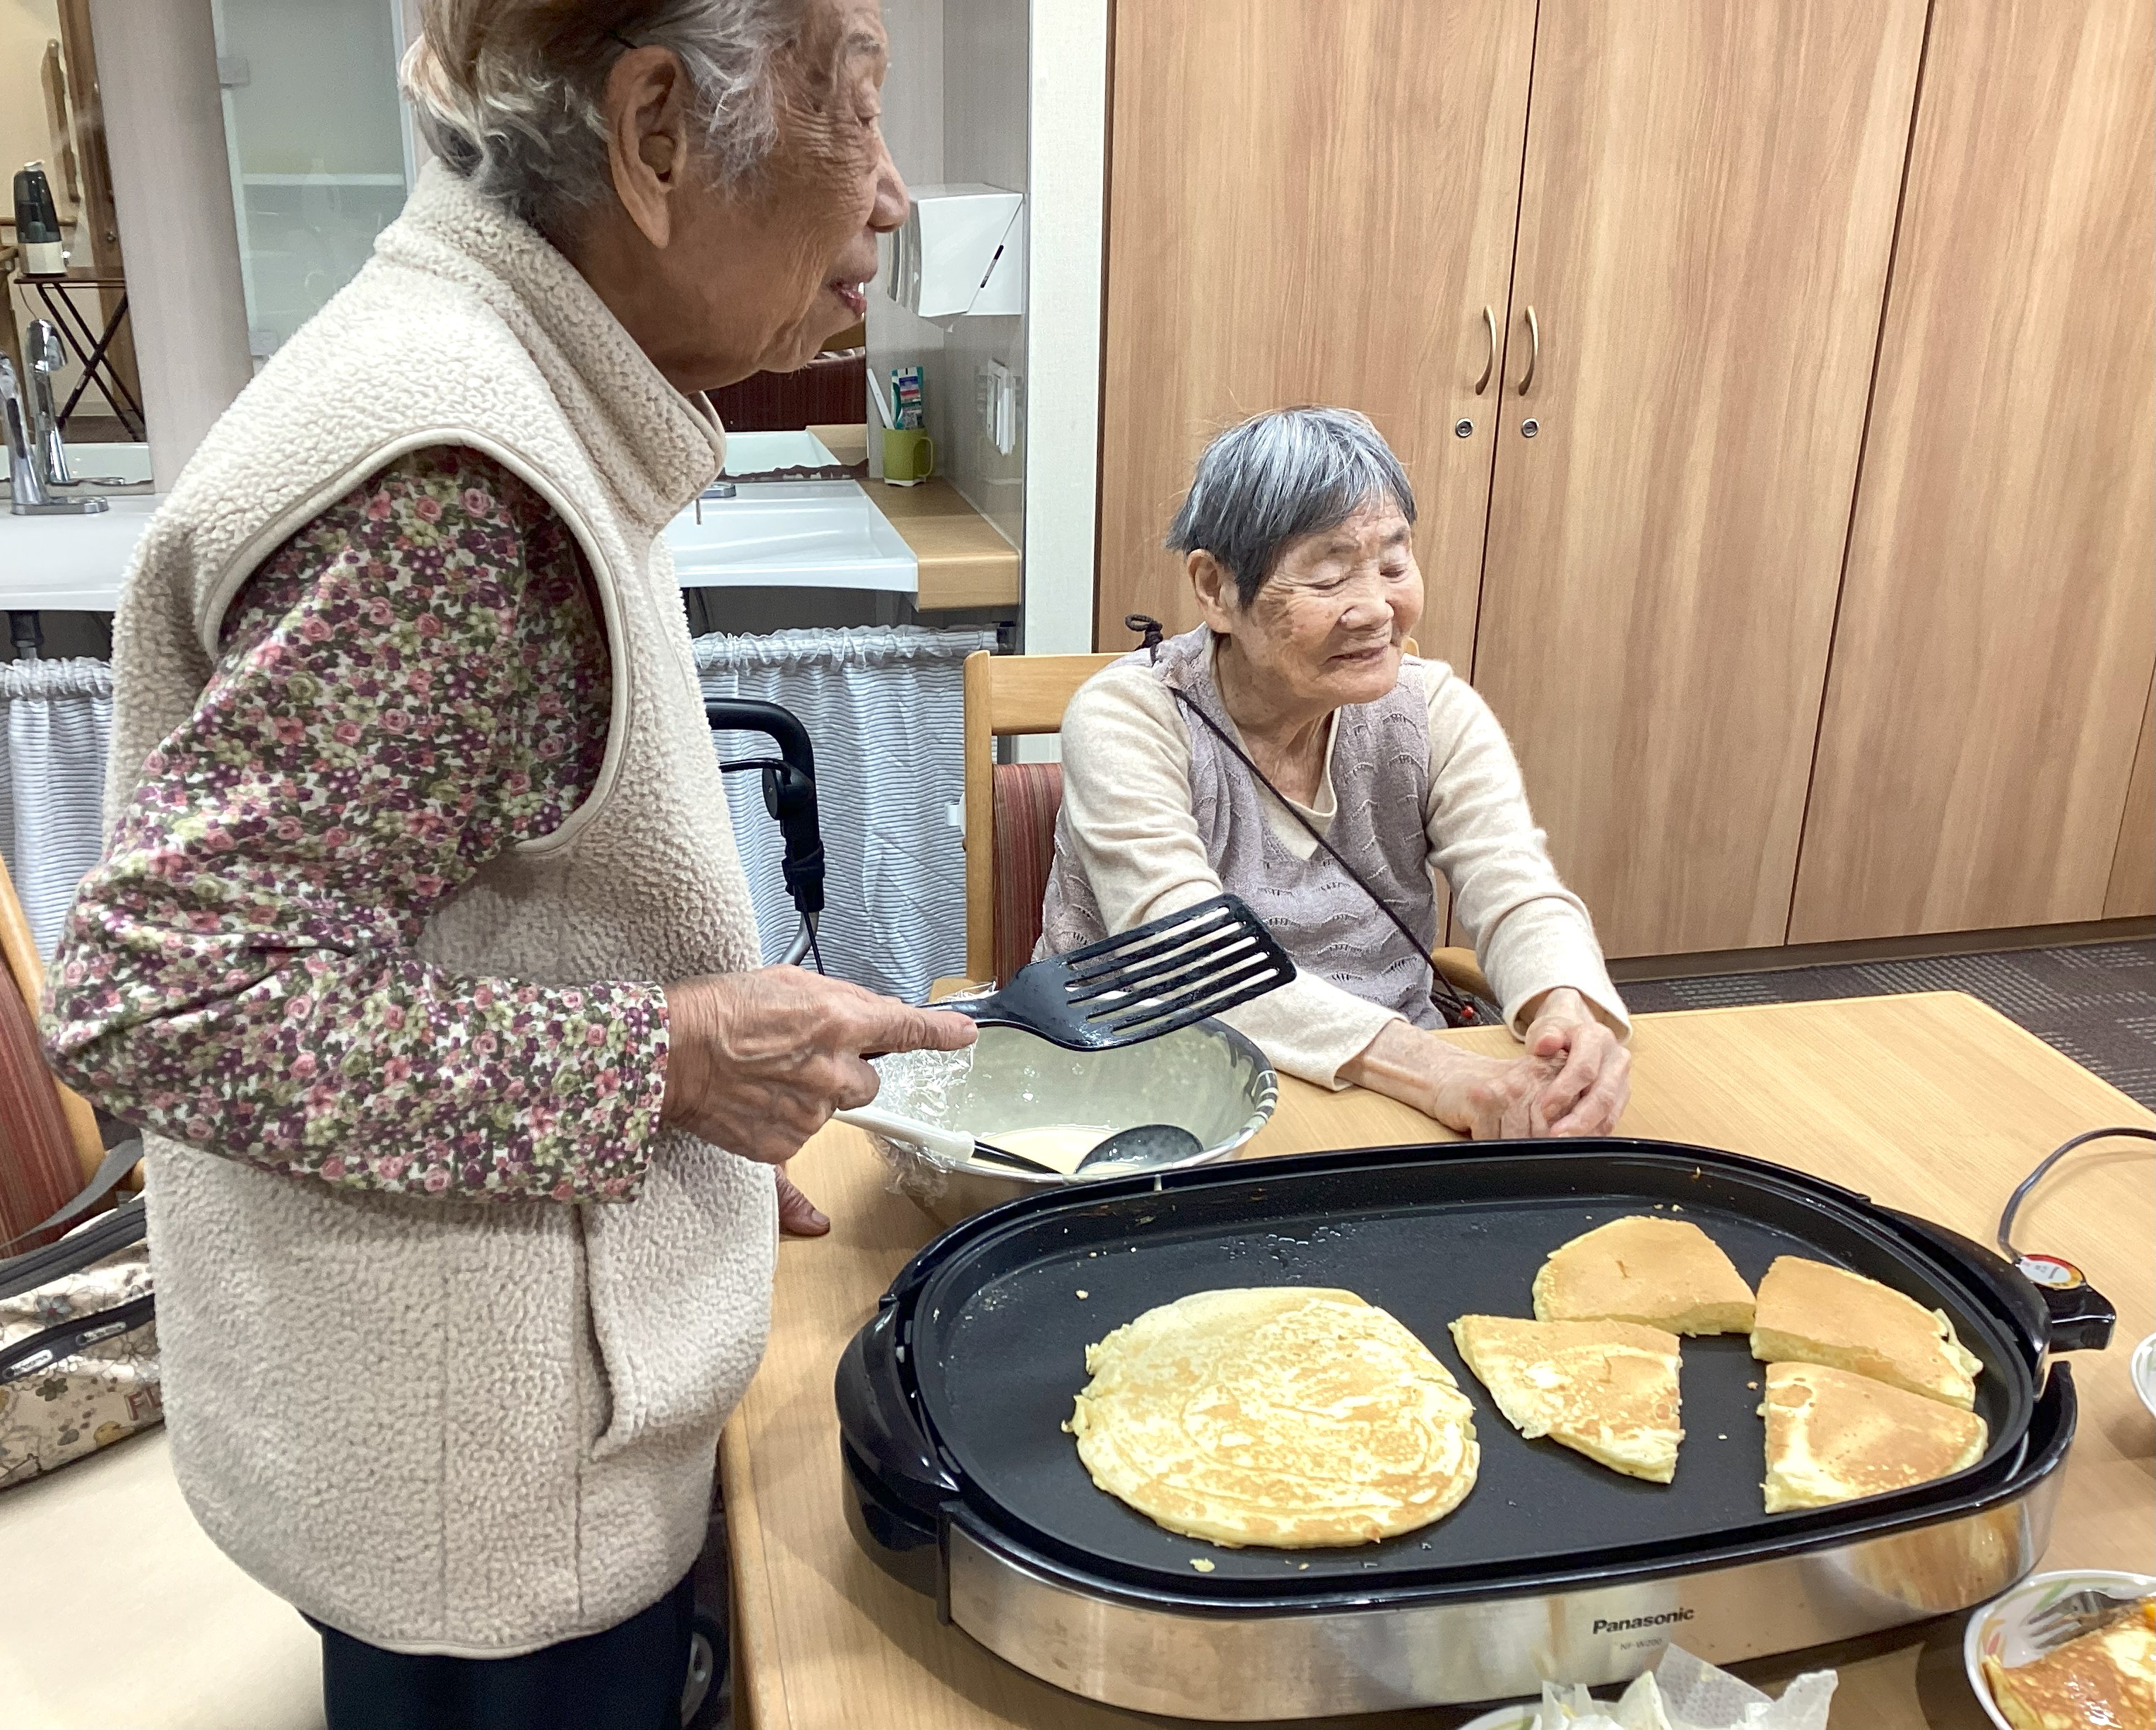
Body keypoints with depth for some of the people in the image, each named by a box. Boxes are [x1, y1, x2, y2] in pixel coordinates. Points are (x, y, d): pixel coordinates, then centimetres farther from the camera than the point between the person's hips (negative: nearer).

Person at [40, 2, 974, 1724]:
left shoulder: (514, 404, 2)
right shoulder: (442, 470, -27)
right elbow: (145, 997, -28)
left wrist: (711, 1147, 11)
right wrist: (668, 1061, -24)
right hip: (484, 1471, -8)